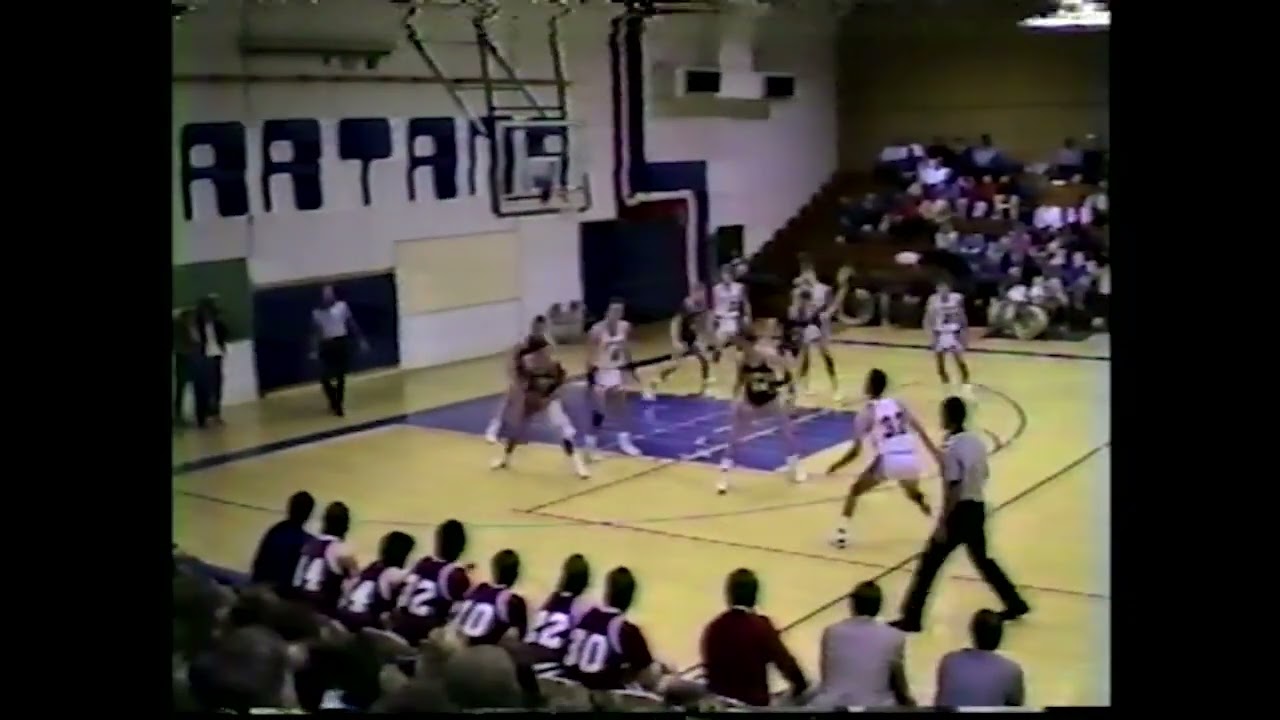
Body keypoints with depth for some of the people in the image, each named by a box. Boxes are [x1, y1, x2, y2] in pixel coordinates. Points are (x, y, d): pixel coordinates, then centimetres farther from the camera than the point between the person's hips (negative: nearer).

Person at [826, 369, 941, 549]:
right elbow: (921, 432, 11)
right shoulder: (898, 404, 17)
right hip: (910, 459, 4)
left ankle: (841, 533, 8)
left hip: (889, 460, -4)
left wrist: (835, 466, 18)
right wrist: (938, 455, 15)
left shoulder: (865, 414, 5)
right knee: (914, 494, 35)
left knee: (855, 490, 18)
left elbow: (855, 451, 4)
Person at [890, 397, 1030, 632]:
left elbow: (953, 489, -22)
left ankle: (911, 617, -1)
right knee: (981, 558, 26)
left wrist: (943, 523, -19)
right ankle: (1015, 603, 32)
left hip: (961, 511, -8)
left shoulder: (951, 447, -19)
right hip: (978, 508, 8)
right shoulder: (976, 440, 6)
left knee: (929, 563, -3)